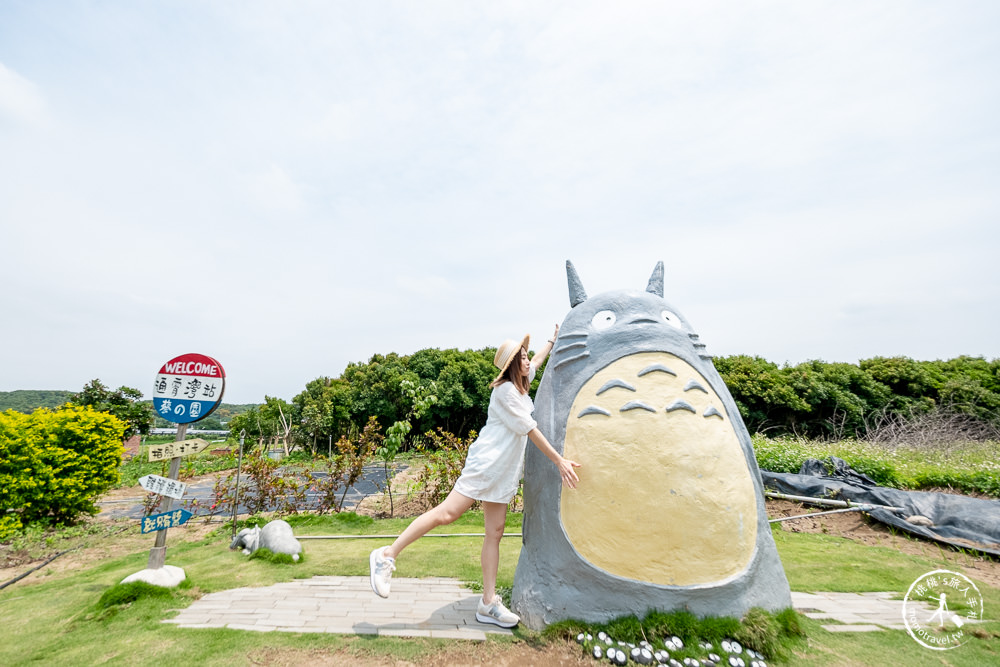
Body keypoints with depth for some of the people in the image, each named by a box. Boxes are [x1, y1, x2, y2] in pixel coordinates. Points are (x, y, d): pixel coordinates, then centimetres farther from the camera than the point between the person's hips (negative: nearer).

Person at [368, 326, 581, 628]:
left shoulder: (519, 385, 13)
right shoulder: (505, 390, -14)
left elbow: (536, 362, 34)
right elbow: (530, 429, -17)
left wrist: (553, 340, 39)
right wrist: (559, 461, -15)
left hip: (504, 472, 9)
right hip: (486, 463, -9)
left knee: (495, 533, 7)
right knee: (447, 513, -12)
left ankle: (488, 604, 13)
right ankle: (387, 555, 1)